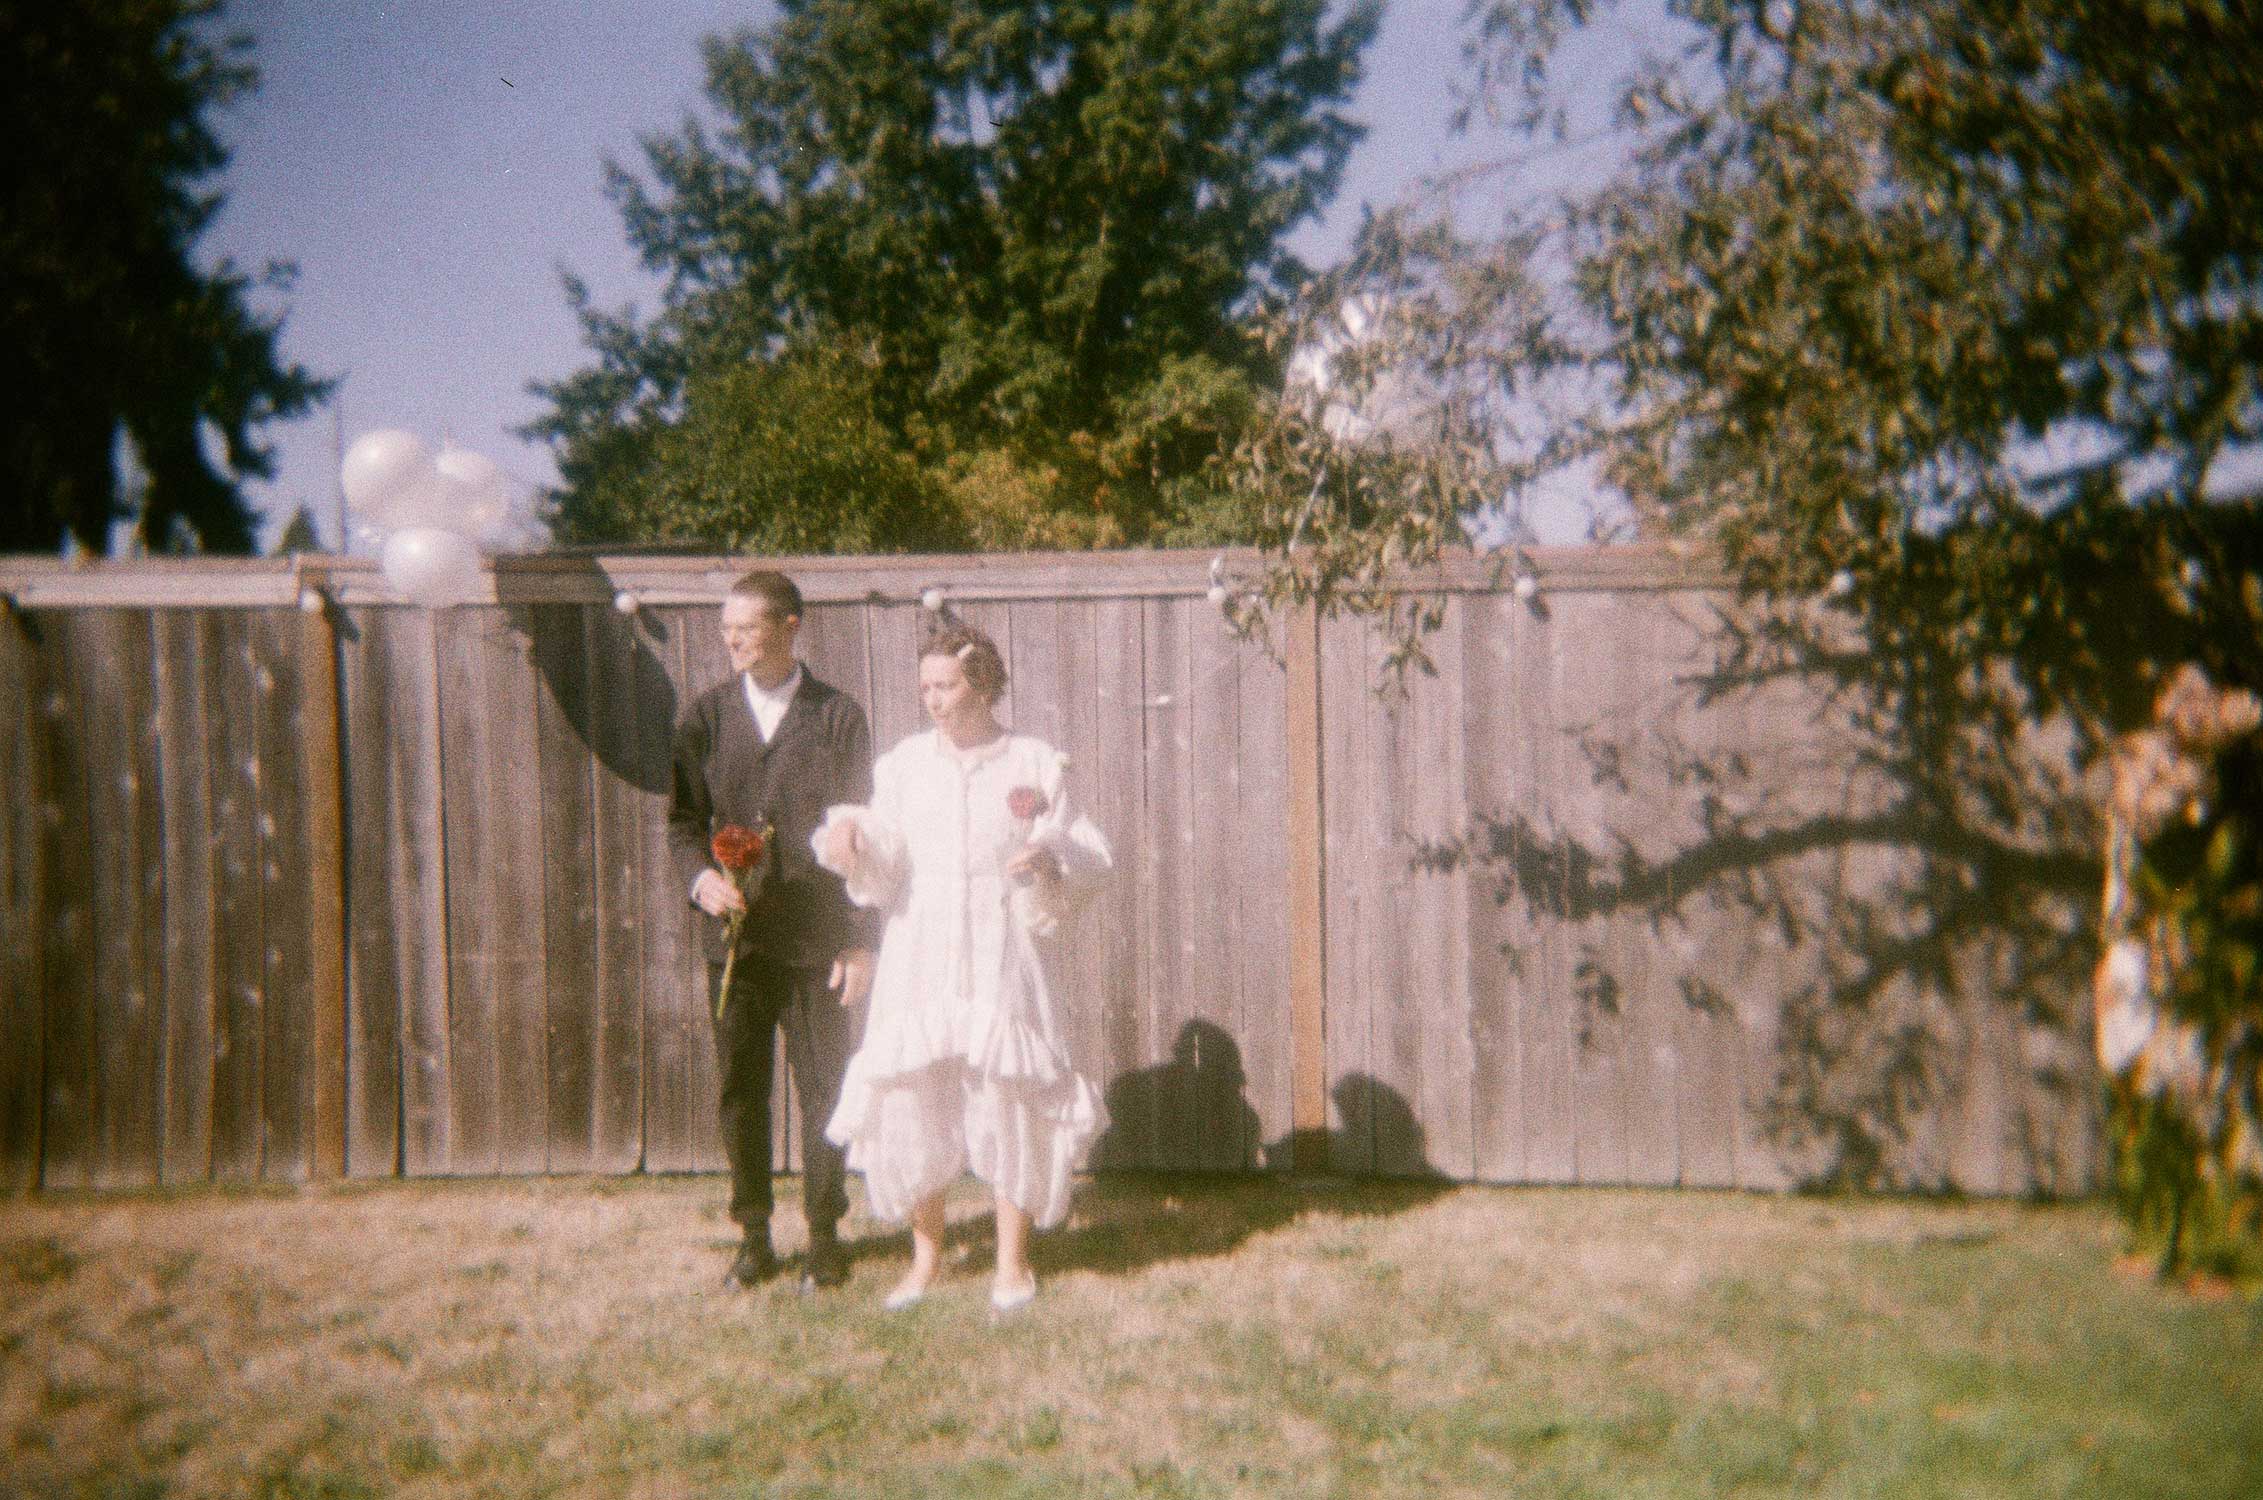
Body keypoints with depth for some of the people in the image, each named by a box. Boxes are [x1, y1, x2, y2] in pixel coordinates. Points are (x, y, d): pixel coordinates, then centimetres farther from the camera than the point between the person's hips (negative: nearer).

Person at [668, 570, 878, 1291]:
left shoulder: (838, 716, 0)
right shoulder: (706, 715, 7)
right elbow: (682, 817, 10)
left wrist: (862, 939, -5)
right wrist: (700, 876, -12)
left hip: (815, 935, -2)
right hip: (734, 934, 2)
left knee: (823, 1089, 4)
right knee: (740, 1090, 8)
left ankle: (824, 1234, 18)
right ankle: (753, 1234, 21)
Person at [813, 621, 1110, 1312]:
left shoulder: (1036, 766, 2)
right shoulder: (904, 765, 9)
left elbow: (1083, 865, 2)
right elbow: (881, 873, 8)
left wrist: (1049, 864, -19)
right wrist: (849, 835, -11)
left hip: (1003, 963, -2)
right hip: (920, 962, 2)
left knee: (1010, 1100, -2)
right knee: (909, 1100, 0)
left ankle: (1013, 1260, 16)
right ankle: (926, 1254, 20)